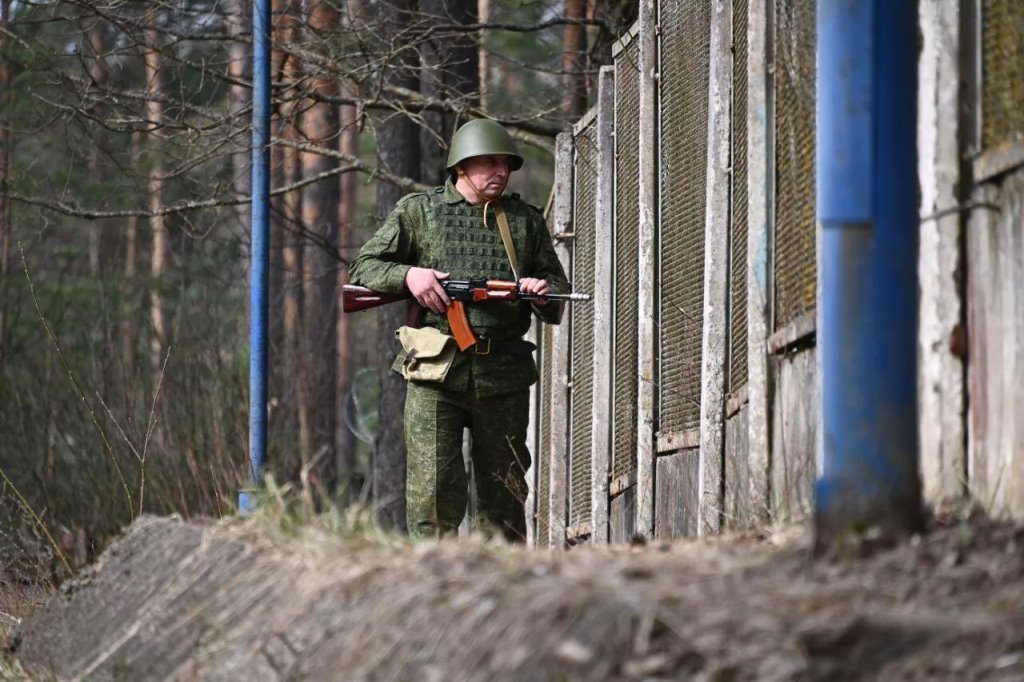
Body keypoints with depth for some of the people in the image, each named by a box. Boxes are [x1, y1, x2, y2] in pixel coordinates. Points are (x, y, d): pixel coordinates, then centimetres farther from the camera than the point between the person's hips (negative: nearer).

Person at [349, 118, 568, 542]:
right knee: (434, 491, -10)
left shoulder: (525, 221, 15)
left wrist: (544, 293, -7)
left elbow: (559, 299, 17)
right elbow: (363, 269, 8)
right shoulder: (418, 212, 8)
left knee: (504, 495, 6)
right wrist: (407, 275, -11)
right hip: (436, 374, -2)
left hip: (503, 379, 3)